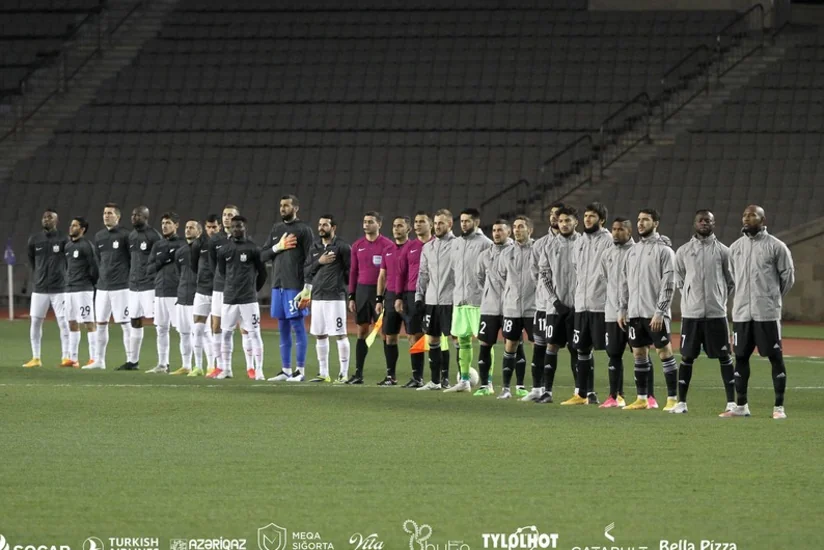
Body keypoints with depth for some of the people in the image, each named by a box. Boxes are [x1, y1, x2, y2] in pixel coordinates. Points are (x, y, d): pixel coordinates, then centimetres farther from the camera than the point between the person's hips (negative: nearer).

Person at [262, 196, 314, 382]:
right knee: (283, 329, 9)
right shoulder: (276, 229, 15)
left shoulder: (303, 229, -4)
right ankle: (285, 370, 14)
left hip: (295, 286, -7)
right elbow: (263, 256, 13)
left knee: (297, 326, -5)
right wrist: (277, 247, -5)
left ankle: (300, 370, -3)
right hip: (277, 285, 7)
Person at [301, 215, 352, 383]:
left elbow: (350, 271, -4)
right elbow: (307, 271, 10)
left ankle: (344, 373, -3)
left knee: (340, 334, -6)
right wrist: (319, 262, -7)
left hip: (335, 297, -6)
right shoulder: (315, 247, 13)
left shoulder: (342, 247, -5)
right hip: (317, 296, 6)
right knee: (320, 335, 9)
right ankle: (323, 373, 15)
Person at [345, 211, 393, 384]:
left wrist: (386, 296, -11)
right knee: (362, 331, 6)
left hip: (380, 291, -4)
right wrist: (351, 297, 8)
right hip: (362, 290, 4)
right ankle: (358, 373, 8)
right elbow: (353, 271, 13)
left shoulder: (387, 245, -5)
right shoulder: (357, 246, 9)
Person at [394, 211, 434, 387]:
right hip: (412, 294, 4)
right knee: (414, 336, 5)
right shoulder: (410, 247, 10)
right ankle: (417, 377, 10)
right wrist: (399, 297, 6)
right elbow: (401, 272, 12)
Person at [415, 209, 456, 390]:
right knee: (433, 340, 8)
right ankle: (435, 380, 14)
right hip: (431, 300, 6)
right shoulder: (428, 247, 14)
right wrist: (419, 296, 11)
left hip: (450, 301, -6)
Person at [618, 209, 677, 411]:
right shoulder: (633, 251, 14)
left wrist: (659, 312, -18)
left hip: (655, 315, -7)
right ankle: (642, 398, 15)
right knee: (639, 354, 8)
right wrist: (622, 309, 11)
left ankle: (672, 399, -3)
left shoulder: (664, 250, -7)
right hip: (635, 313, 7)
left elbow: (668, 284, -12)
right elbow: (626, 283, 18)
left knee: (664, 352, -5)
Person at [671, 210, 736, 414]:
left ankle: (731, 402, 3)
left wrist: (720, 299, 5)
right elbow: (679, 281, 13)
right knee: (687, 357, 4)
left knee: (724, 357, 0)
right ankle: (681, 402, 9)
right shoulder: (683, 251, 5)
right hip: (691, 313, 1)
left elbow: (732, 282, 8)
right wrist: (692, 298, 7)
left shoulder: (723, 251, 2)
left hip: (716, 313, -1)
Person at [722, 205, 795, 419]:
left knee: (775, 357, -3)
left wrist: (773, 297, 7)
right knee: (741, 357, 8)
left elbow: (788, 275, 1)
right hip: (741, 313, 5)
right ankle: (741, 406, 16)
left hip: (767, 313, -5)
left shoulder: (775, 246, -4)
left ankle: (779, 407, 1)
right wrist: (742, 298, 14)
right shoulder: (735, 247, 10)